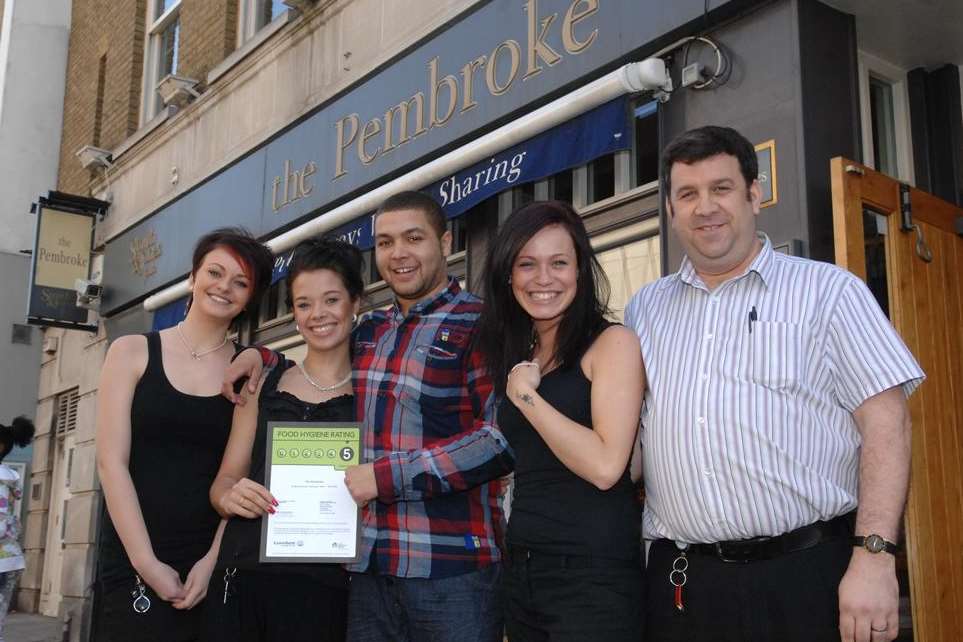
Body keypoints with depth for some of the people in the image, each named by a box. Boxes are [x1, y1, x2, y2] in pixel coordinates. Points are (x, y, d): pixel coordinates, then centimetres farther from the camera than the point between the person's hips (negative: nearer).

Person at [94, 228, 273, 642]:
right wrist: (147, 563, -10)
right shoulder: (133, 352, 3)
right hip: (133, 562, 0)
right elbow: (111, 461, -3)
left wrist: (213, 559, -11)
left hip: (214, 563, 1)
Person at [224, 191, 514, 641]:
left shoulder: (480, 325, -7)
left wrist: (387, 475, -16)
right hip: (368, 569, 6)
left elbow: (504, 440, -17)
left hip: (453, 570, -6)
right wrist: (264, 357, 12)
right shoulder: (368, 331, 14)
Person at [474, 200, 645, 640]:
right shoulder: (516, 357, 11)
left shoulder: (612, 342, -8)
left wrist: (525, 394, -14)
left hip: (593, 572, -6)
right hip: (520, 569, 7)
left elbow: (605, 466, -19)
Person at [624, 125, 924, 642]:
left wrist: (873, 558, -14)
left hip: (807, 578, -3)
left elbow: (886, 424, -5)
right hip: (680, 582, 3)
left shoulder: (827, 290, 1)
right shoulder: (644, 309, 12)